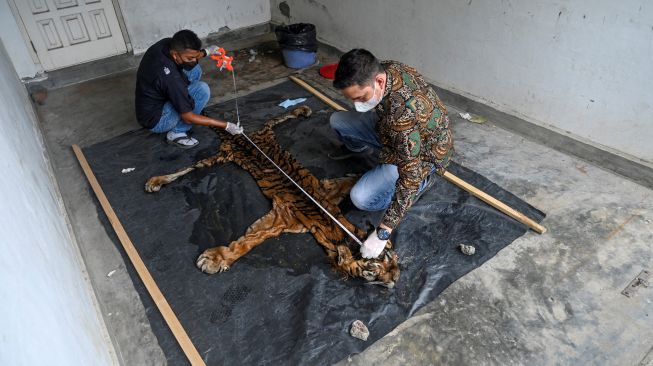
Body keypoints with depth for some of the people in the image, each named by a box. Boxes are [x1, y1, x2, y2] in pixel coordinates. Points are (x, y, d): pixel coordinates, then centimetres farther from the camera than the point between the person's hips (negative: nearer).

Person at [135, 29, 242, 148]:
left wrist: (206, 52, -3)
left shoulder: (168, 44, -14)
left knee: (194, 69, 3)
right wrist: (226, 125, -24)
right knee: (202, 89, -22)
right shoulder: (170, 77, -36)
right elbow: (188, 118, -26)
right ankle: (176, 133, -7)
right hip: (155, 120, -8)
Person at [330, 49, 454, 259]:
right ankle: (359, 148, 34)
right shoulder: (386, 69, -19)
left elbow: (409, 177, -40)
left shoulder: (403, 114, -43)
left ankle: (423, 180, 0)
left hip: (423, 155, -7)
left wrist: (383, 233, -37)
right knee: (337, 120, 0)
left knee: (361, 198, -22)